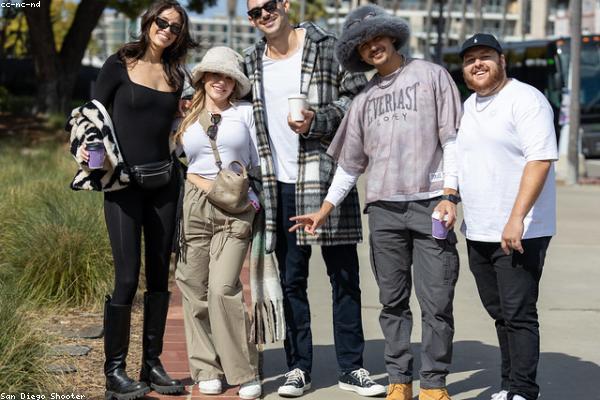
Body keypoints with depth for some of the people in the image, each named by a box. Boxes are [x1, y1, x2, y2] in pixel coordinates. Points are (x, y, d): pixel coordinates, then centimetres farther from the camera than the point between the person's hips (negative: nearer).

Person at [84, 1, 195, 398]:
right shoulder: (120, 65, -1)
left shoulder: (175, 75, 11)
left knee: (159, 273, 7)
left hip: (163, 183, 5)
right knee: (127, 276, -9)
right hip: (123, 183, -5)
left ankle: (152, 364, 15)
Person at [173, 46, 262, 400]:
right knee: (195, 290, 0)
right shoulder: (187, 118, 14)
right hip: (194, 207, 2)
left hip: (236, 210, -2)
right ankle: (207, 370, 10)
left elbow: (259, 162, 9)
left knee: (223, 288, -14)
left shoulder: (246, 113, 11)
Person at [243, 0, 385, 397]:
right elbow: (247, 115, 19)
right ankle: (299, 367, 17)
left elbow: (357, 95, -5)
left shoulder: (327, 46, -3)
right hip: (281, 185, 4)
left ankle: (352, 367, 12)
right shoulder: (252, 62, 10)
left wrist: (316, 121, -18)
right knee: (291, 280, 8)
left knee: (344, 276, 3)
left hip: (327, 178, -4)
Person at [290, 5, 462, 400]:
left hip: (430, 205, -4)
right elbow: (350, 165, 21)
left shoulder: (431, 75, 6)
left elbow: (452, 140, 0)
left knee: (436, 302, -5)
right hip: (384, 210, 4)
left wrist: (449, 195, -9)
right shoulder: (364, 100, 16)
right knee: (393, 302, 7)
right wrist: (324, 211, 16)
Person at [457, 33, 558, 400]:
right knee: (500, 314, 13)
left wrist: (516, 218, -24)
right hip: (478, 233, 8)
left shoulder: (525, 99, -9)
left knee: (518, 314, -7)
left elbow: (540, 159, -18)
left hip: (519, 232, -8)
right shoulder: (468, 106, 17)